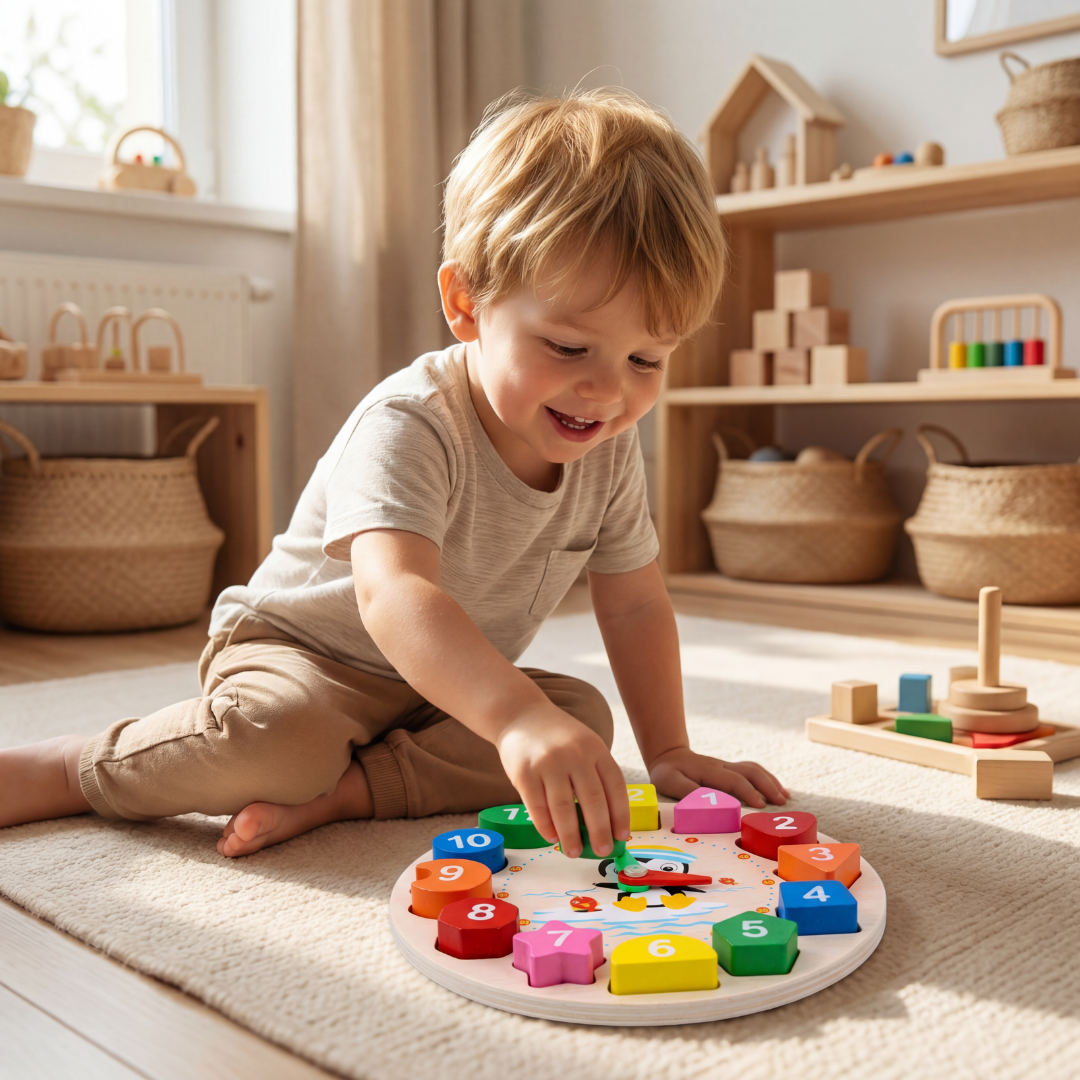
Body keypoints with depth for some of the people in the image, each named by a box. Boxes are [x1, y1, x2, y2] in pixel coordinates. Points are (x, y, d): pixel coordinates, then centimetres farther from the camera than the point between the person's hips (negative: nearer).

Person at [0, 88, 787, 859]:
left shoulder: (611, 449, -8)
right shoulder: (409, 426, -30)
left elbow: (635, 604, 3)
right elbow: (394, 596, -47)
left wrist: (669, 754, -1)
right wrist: (517, 716, -62)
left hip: (450, 686, 7)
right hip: (300, 648, -6)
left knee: (583, 717, -16)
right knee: (273, 735, -36)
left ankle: (337, 793, -23)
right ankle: (68, 771, -10)